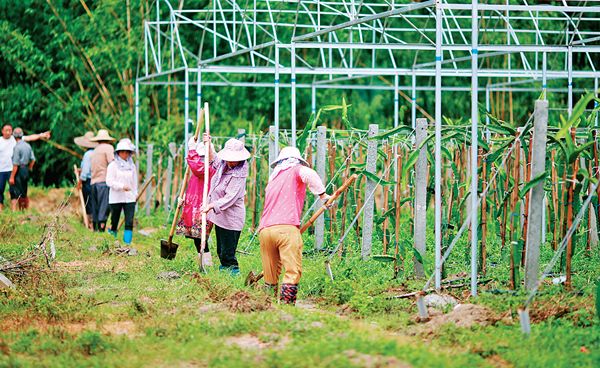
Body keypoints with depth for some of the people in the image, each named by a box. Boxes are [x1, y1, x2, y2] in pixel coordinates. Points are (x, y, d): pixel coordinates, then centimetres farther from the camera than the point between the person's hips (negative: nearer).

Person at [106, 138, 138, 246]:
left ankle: (127, 242, -11)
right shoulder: (113, 165, -2)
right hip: (116, 198, -3)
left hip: (130, 198, 3)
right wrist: (122, 186, -19)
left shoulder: (132, 166, 12)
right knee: (114, 222, 5)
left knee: (129, 221, -10)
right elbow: (109, 181, -10)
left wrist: (135, 193, 15)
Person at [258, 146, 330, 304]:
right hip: (286, 227, -6)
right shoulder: (296, 171, 13)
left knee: (271, 276, 12)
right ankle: (286, 304, -19)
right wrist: (322, 194, -1)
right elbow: (309, 174, -10)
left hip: (264, 229, 6)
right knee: (293, 271, -8)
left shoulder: (272, 180, 32)